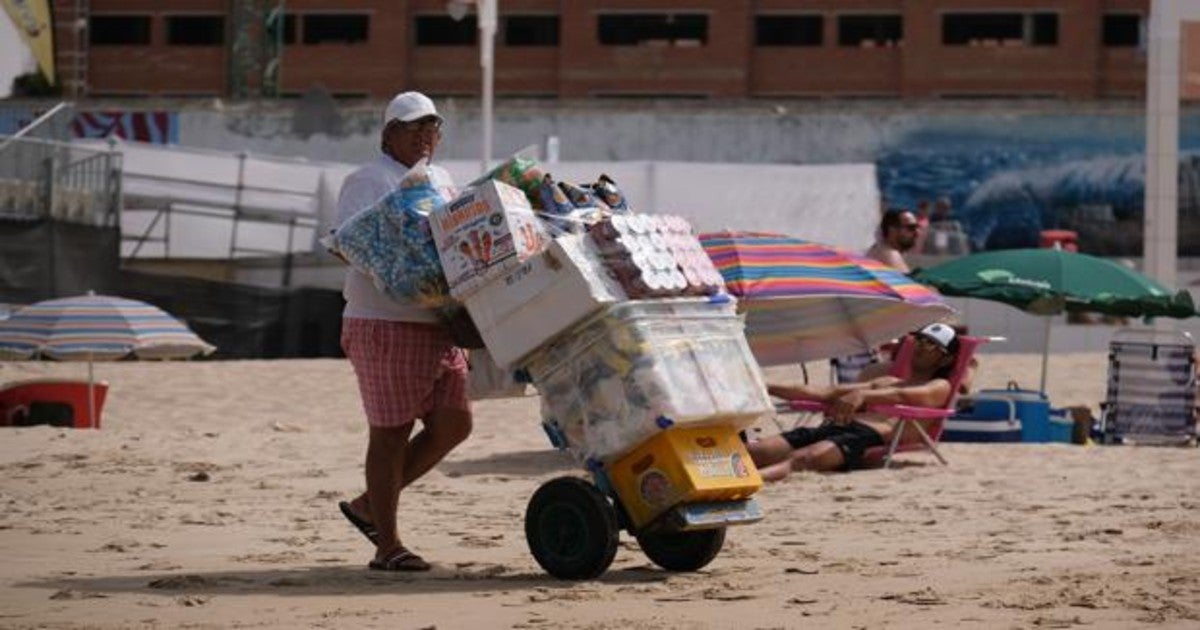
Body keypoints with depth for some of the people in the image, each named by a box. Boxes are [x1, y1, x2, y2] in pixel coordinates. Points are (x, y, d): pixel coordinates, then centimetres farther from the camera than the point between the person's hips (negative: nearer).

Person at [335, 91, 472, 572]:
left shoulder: (440, 181, 19)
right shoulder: (367, 182, -4)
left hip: (437, 323, 8)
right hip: (384, 322, -8)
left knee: (453, 423, 6)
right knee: (391, 430, -4)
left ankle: (368, 505, 19)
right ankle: (387, 545, 3)